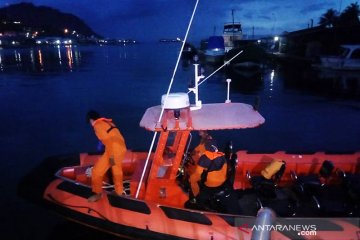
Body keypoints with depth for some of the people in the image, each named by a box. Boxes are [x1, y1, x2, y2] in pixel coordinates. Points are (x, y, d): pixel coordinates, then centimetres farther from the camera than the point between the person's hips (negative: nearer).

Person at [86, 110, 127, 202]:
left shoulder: (98, 125, -7)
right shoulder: (108, 122, 19)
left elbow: (108, 140, -18)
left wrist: (111, 157, -19)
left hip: (113, 150, -9)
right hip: (122, 148, 9)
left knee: (97, 171, 4)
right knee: (117, 170, 27)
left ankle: (98, 194, 14)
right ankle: (119, 191, 41)